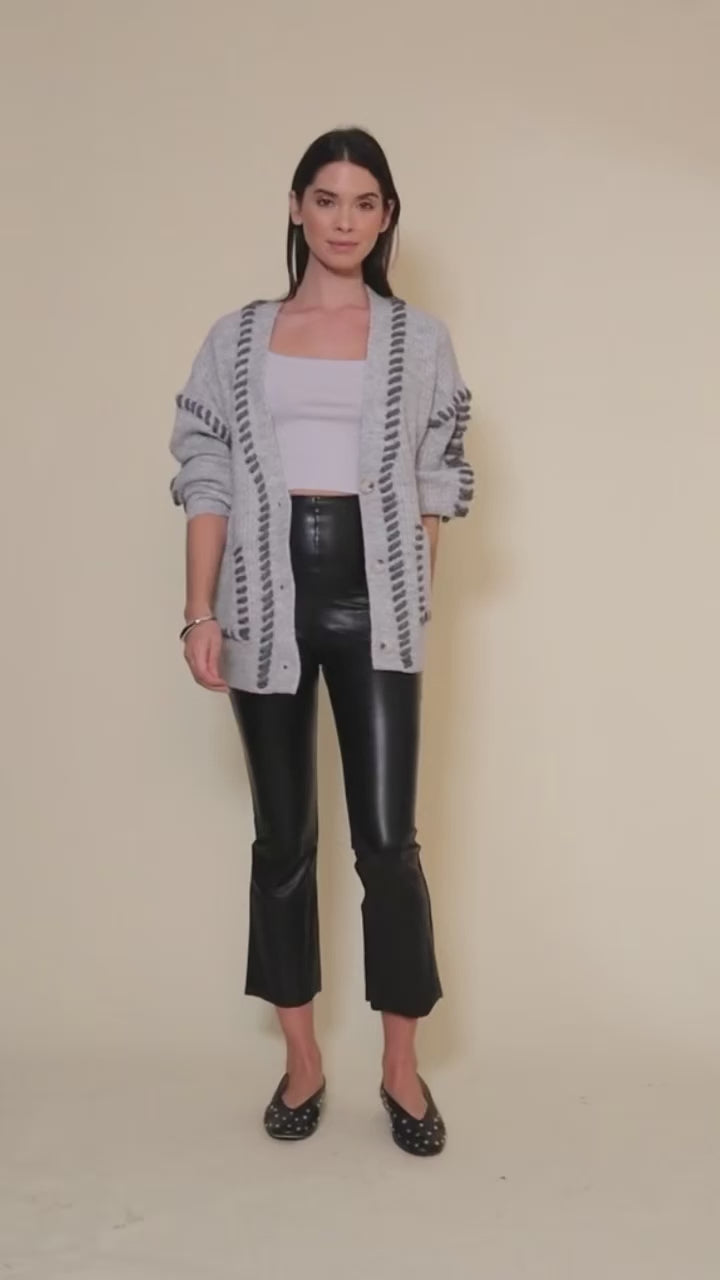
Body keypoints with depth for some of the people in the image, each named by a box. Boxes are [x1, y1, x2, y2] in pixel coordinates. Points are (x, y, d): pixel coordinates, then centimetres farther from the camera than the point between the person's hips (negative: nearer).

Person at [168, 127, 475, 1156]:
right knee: (283, 838, 8)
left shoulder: (420, 339, 7)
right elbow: (205, 480, 4)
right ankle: (302, 1061, 21)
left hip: (372, 598, -1)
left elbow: (434, 482, 8)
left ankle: (402, 1067, 13)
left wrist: (410, 602, 3)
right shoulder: (237, 337, 8)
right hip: (269, 598, 1)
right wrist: (200, 612, -3)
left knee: (388, 839, -3)